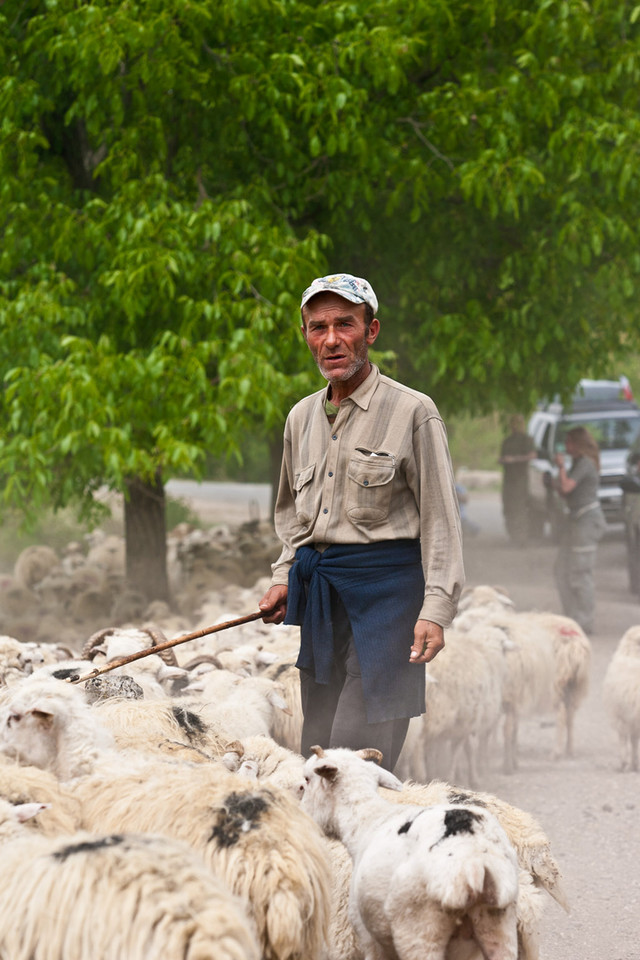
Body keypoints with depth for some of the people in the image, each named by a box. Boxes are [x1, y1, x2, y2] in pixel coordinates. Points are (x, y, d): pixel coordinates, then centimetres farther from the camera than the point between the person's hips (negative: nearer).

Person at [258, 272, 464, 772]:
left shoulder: (412, 412, -6)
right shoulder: (302, 417, 14)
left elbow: (440, 519, -7)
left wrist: (435, 609, -15)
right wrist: (285, 577, 15)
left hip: (383, 580, -6)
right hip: (317, 589, 7)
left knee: (357, 748, -15)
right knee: (317, 744, 7)